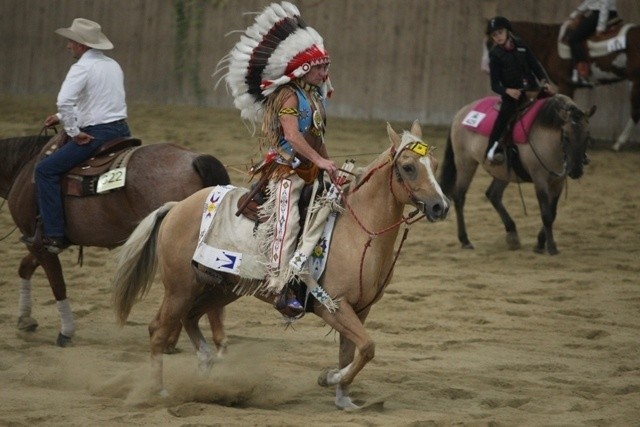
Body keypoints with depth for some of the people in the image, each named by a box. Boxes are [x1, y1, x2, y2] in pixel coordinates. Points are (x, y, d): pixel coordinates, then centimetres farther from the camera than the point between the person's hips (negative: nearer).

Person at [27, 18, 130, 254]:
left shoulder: (82, 68, -11)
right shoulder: (113, 66, 16)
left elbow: (65, 101, -26)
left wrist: (73, 132, -14)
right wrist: (62, 117, 24)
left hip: (96, 135, -8)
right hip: (122, 130, 8)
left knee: (45, 170, -2)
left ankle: (53, 235, -9)